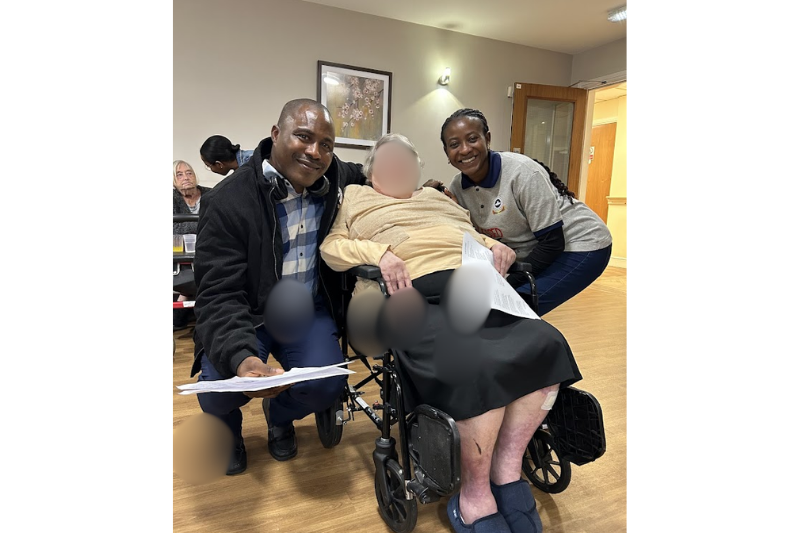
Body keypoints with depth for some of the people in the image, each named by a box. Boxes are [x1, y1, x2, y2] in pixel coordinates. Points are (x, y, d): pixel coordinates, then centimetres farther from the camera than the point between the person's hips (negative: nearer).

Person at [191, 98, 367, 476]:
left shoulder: (337, 179, -6)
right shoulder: (228, 202, -18)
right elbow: (219, 296, -22)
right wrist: (240, 355, -41)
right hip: (244, 315, -2)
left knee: (327, 384, -22)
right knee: (219, 390, -25)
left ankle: (279, 415, 18)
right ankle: (226, 428, 19)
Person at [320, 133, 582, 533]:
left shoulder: (436, 197, 37)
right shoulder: (355, 197, 22)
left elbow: (476, 234, 33)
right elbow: (331, 246, 7)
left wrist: (496, 246, 9)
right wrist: (379, 252, -12)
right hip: (417, 293, -5)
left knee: (546, 344, -19)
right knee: (477, 369, -32)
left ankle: (507, 472, -8)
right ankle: (475, 497, -11)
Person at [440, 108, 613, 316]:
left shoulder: (521, 172, -27)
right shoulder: (457, 186, -9)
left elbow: (552, 242, -24)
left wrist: (507, 283, -22)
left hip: (580, 246, -6)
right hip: (534, 253, 7)